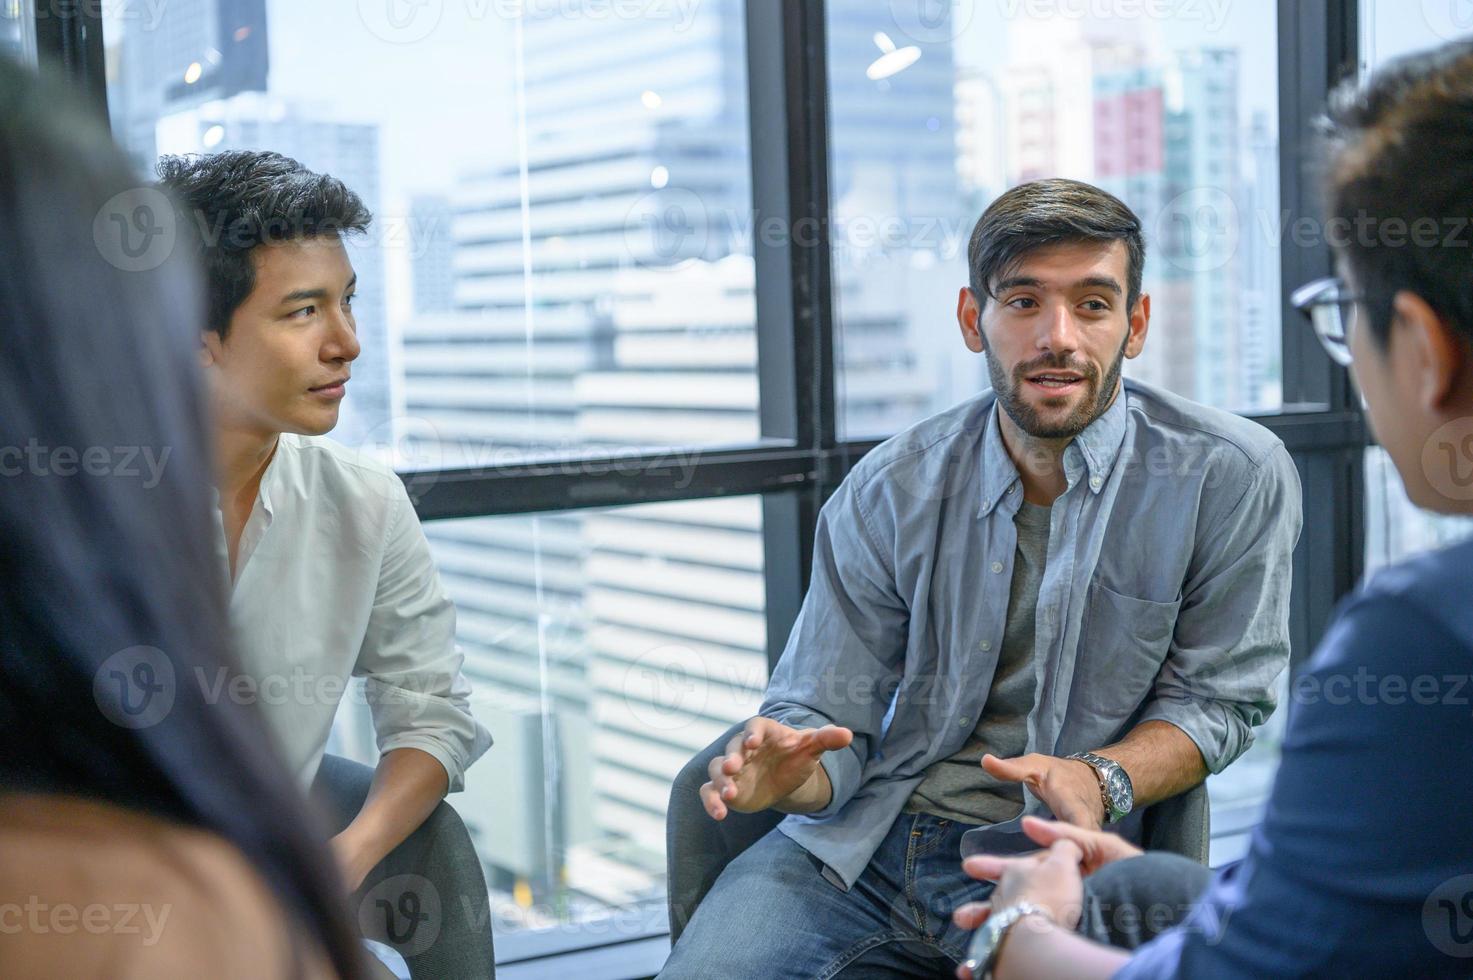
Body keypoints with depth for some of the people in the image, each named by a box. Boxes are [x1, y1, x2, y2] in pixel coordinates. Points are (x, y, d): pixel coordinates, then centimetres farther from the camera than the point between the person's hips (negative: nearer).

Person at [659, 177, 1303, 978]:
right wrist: (796, 773, -22)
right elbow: (826, 714, 2)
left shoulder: (1233, 477, -6)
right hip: (859, 849, 2)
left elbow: (1218, 699, 1)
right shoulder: (889, 491, -1)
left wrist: (1101, 780, -19)